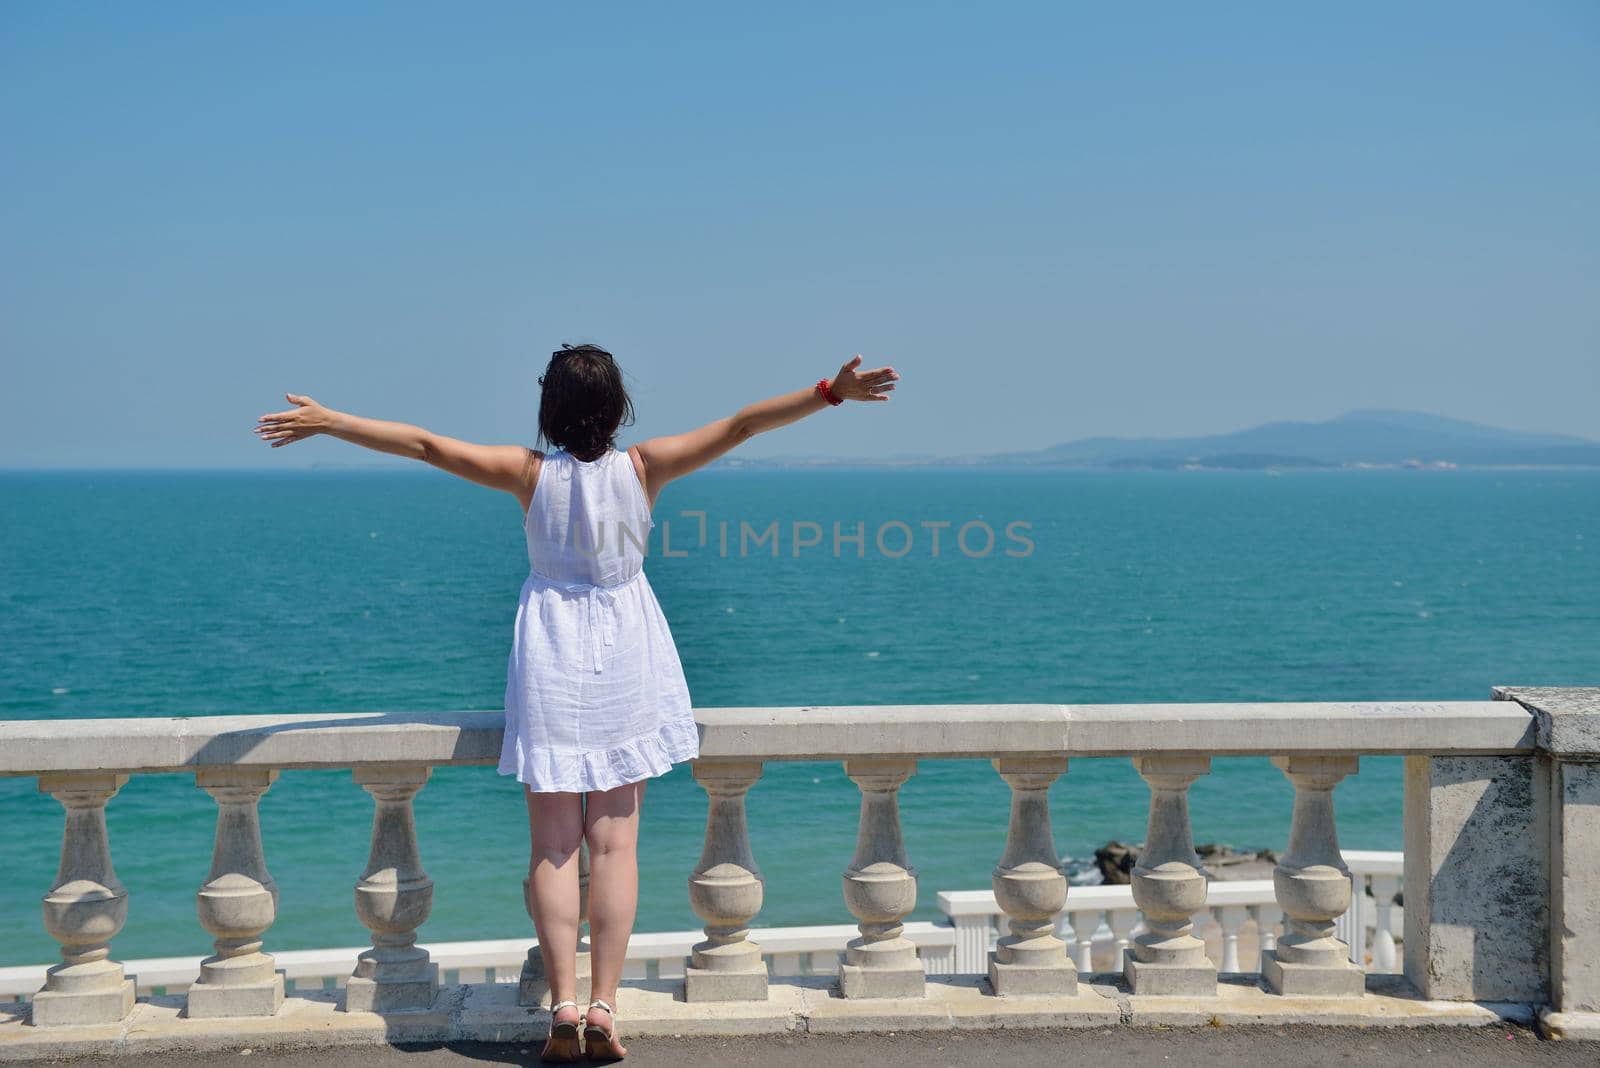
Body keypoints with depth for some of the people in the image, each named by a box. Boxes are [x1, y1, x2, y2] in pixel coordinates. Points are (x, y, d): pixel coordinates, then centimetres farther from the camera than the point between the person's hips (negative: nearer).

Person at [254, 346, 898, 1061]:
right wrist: (832, 391, -6)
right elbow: (742, 424, -9)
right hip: (625, 660, 0)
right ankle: (603, 1009, -1)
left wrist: (326, 422, 2)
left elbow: (425, 445, -6)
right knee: (615, 843, 3)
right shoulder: (644, 468, -8)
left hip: (550, 660, 0)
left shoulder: (529, 472, -8)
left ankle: (563, 1006, -4)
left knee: (553, 844, 4)